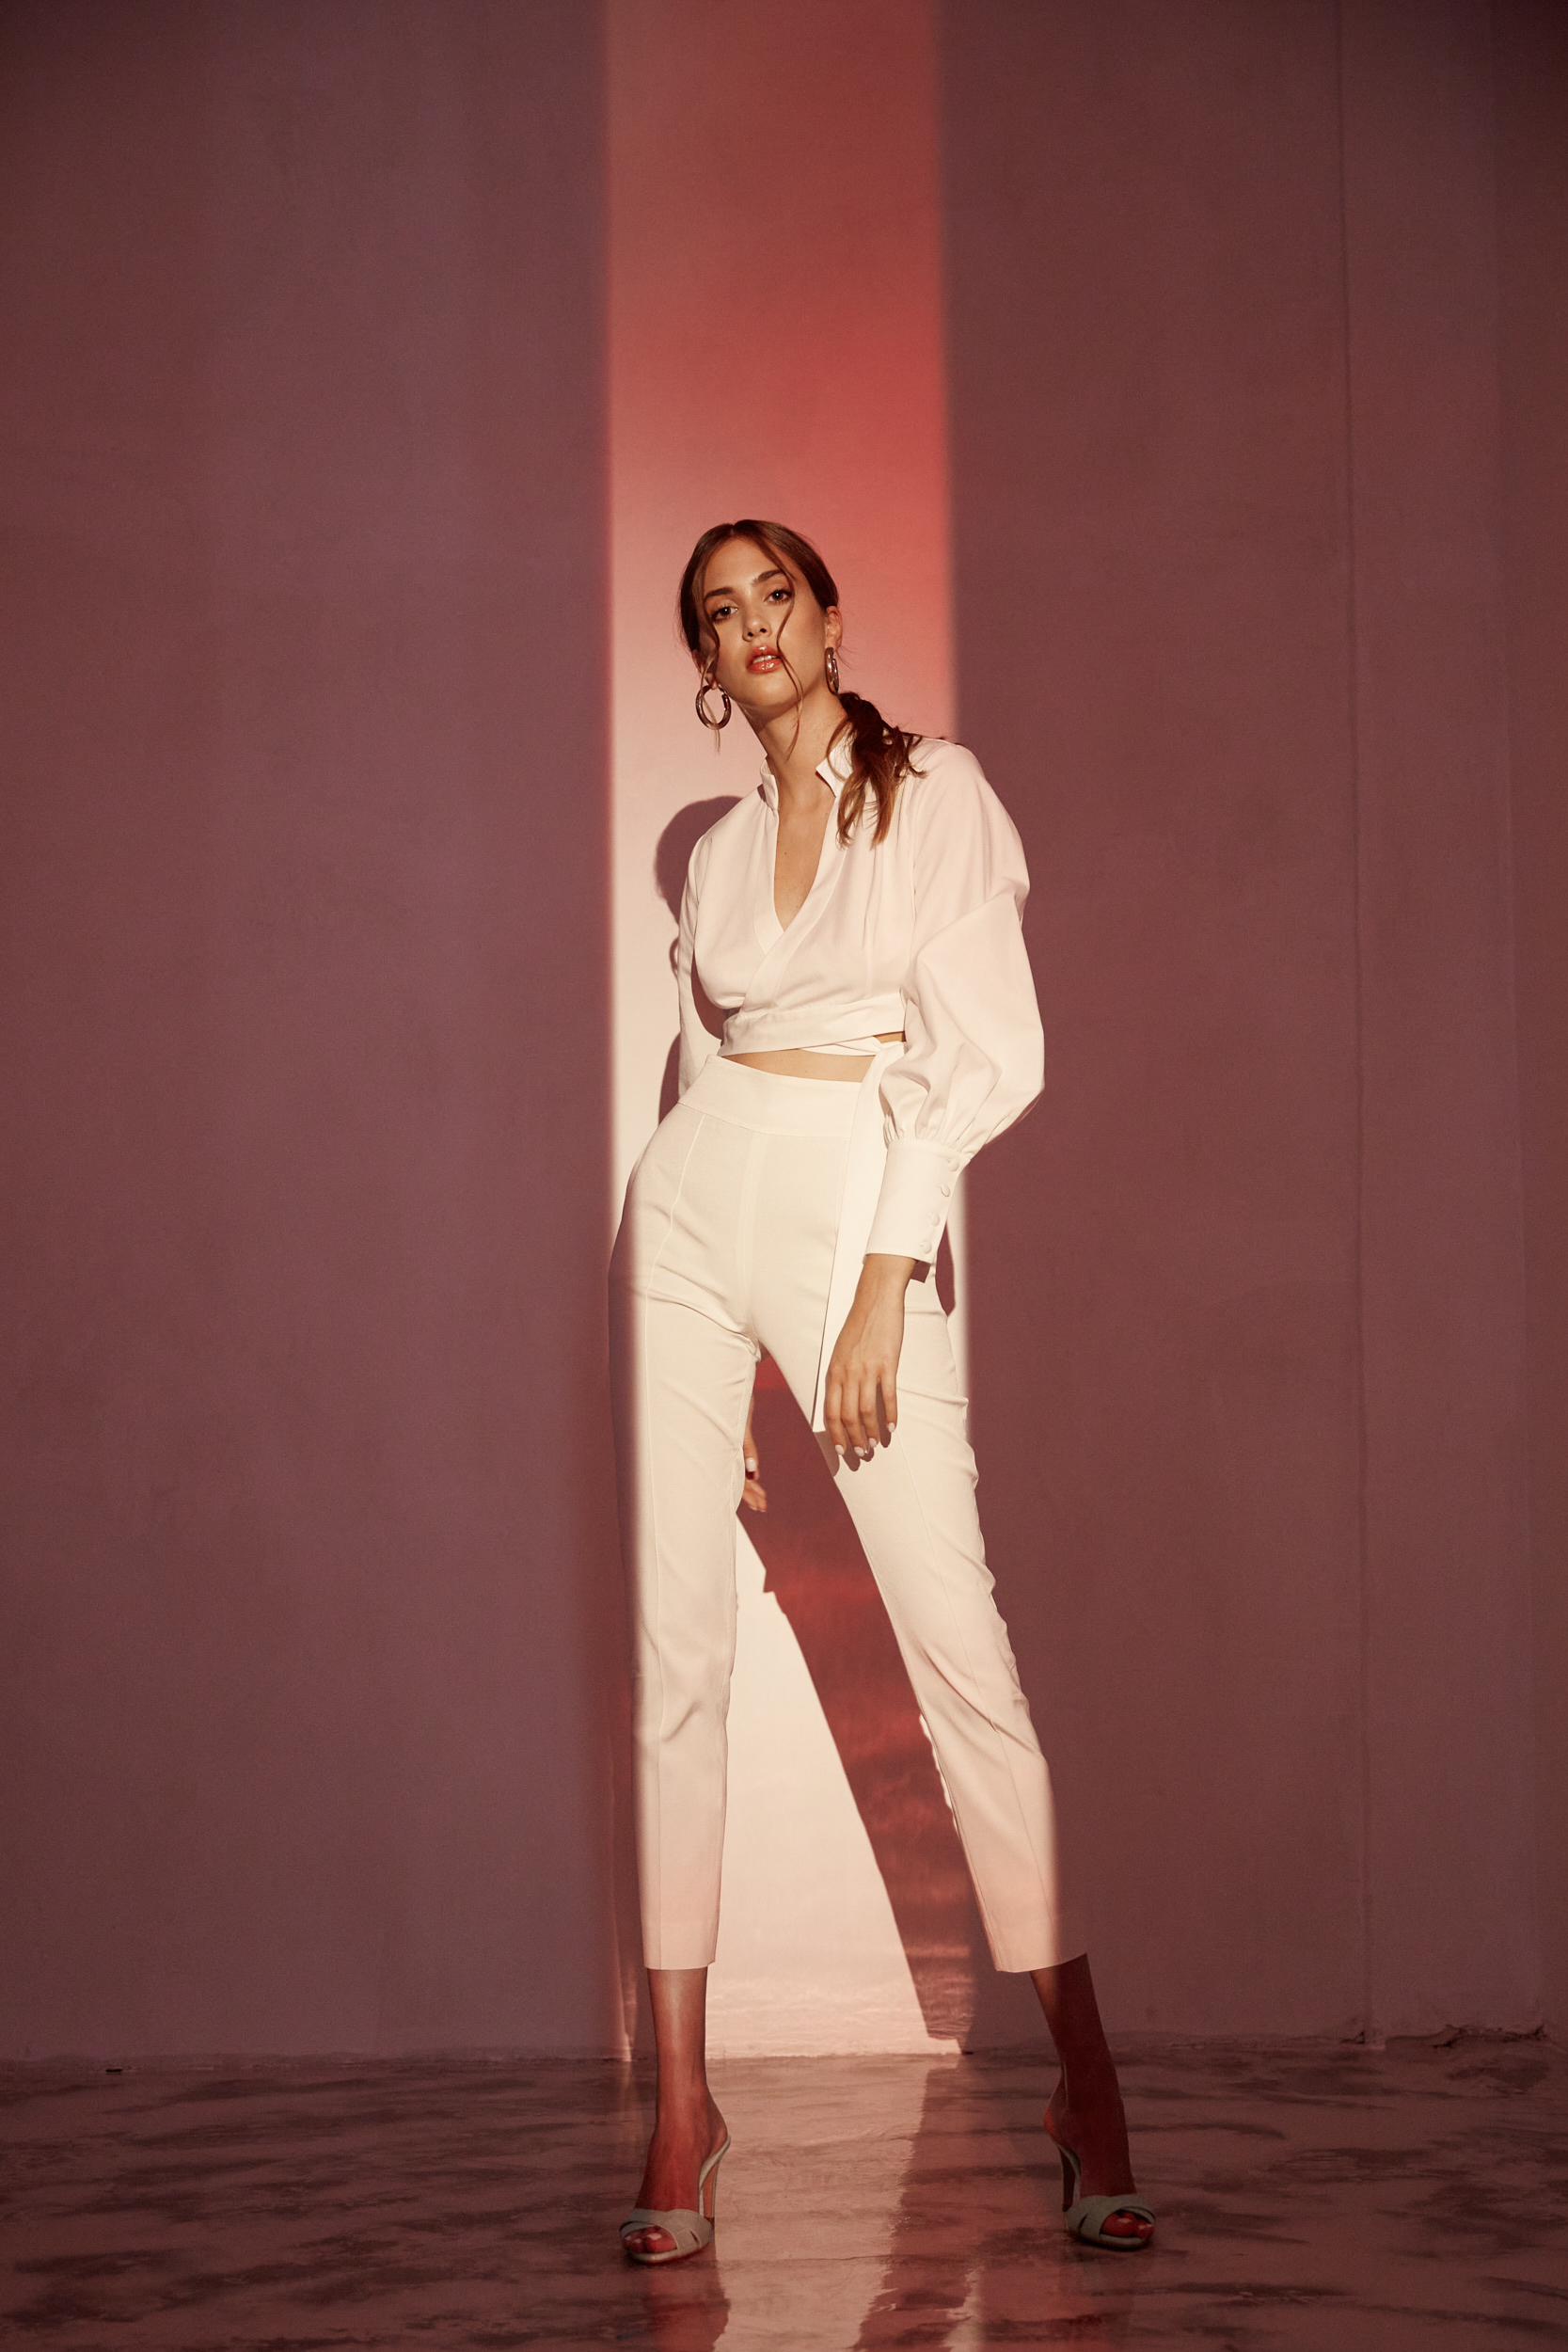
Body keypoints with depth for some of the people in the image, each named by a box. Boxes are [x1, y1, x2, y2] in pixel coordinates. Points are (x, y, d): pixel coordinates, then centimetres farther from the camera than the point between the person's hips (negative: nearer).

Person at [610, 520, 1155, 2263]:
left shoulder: (938, 793, 2)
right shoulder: (716, 852, 17)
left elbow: (987, 1054, -6)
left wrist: (882, 1285, -14)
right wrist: (724, 1393, 12)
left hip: (869, 1209, -5)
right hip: (694, 1208, 5)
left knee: (958, 1643, -10)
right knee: (676, 1648, -1)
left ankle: (1087, 2083, 0)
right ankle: (681, 2097, 5)